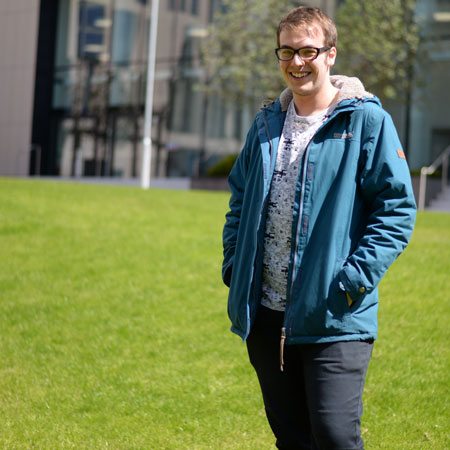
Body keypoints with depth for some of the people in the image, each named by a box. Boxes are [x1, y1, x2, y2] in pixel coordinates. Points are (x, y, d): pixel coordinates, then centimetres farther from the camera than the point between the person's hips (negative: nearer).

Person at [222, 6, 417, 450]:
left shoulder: (367, 121, -5)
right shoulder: (267, 122, 12)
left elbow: (397, 207, -7)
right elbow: (240, 197, 23)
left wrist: (356, 276, -16)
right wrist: (234, 263, 10)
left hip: (334, 317, -5)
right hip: (267, 313, 6)